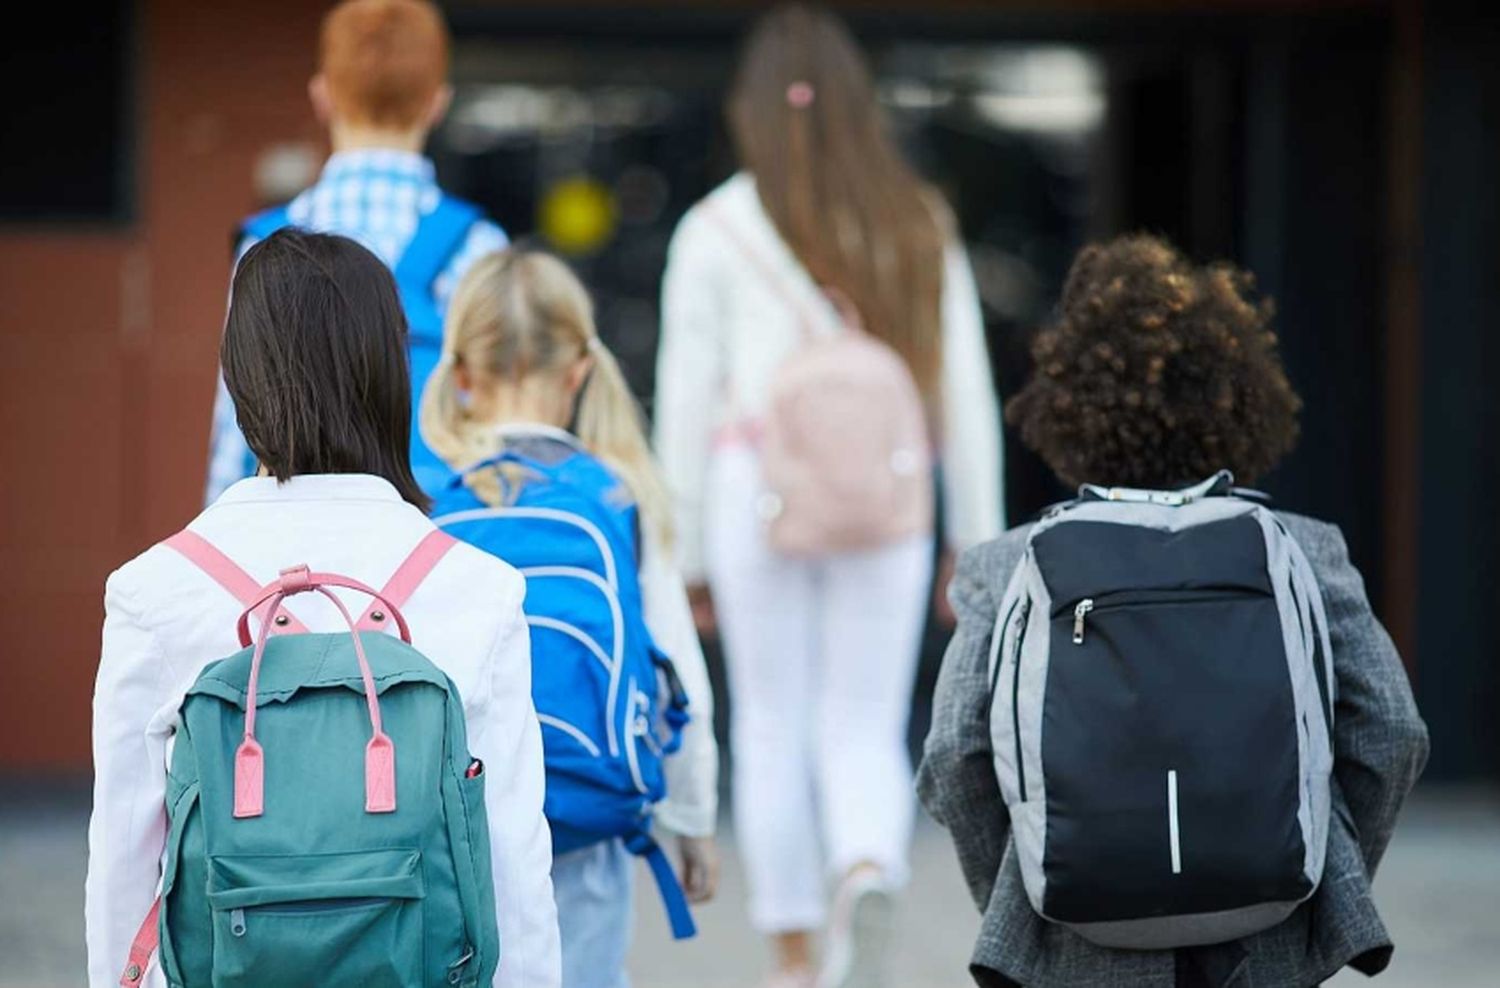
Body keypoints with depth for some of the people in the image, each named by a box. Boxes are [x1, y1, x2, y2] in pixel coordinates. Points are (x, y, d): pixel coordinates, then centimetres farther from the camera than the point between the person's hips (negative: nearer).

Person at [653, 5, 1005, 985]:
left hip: (757, 490, -1)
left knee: (773, 730, 10)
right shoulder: (922, 226, 6)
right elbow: (966, 392, 7)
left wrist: (685, 552, 7)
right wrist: (980, 538, 13)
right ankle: (869, 871, -23)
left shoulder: (716, 228, 0)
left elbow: (687, 399, 1)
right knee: (865, 730, 7)